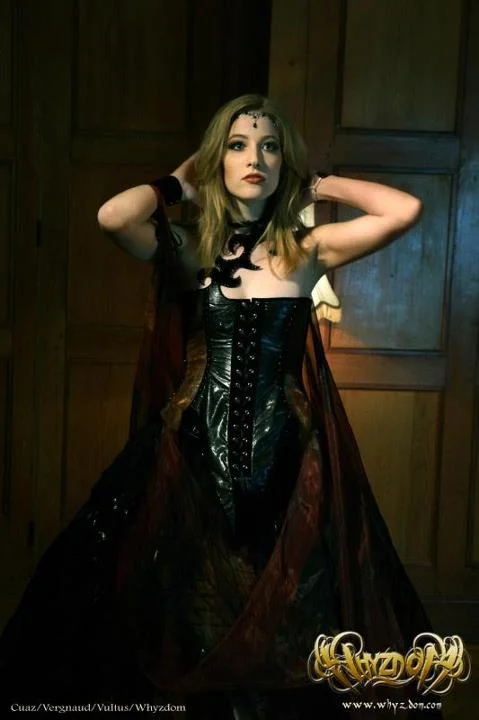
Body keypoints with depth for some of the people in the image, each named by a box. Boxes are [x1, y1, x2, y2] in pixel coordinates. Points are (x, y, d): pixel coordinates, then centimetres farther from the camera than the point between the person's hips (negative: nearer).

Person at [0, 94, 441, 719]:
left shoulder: (306, 250, 1)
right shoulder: (189, 248, 1)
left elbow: (405, 210, -12)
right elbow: (112, 216, -18)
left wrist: (320, 184, 1)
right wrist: (178, 184, -1)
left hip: (285, 463, 0)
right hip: (194, 457, 0)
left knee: (285, 639, 9)